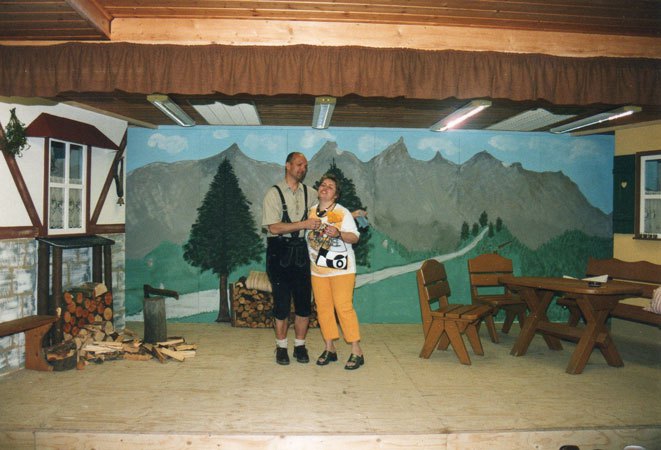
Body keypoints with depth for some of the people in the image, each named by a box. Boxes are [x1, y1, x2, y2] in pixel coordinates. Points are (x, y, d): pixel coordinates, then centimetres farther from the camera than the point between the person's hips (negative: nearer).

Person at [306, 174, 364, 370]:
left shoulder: (342, 212, -6)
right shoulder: (311, 212, 9)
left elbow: (355, 237, -11)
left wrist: (338, 234, -28)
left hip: (340, 267, -5)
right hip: (317, 268, 5)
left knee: (344, 307, -9)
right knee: (323, 308, 6)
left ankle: (356, 351, -3)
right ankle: (329, 348, 18)